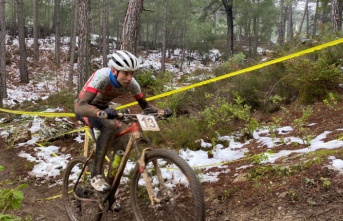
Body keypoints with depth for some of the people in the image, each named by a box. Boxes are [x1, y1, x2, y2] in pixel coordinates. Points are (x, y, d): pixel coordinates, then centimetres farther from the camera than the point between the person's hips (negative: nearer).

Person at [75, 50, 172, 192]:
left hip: (103, 108, 6)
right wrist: (101, 113, -66)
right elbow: (80, 106, -47)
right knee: (109, 126, -35)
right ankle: (96, 175, -28)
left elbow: (144, 104, -5)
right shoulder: (101, 77, -36)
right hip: (86, 109, -6)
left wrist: (160, 112, -26)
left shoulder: (131, 83, -20)